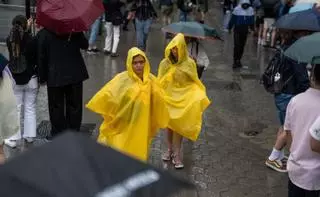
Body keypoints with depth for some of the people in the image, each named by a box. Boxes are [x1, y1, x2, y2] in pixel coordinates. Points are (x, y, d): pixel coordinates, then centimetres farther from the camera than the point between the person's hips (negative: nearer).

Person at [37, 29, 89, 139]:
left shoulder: (43, 34, -6)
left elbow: (41, 58, -4)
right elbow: (85, 45, 4)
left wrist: (42, 78, 5)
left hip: (55, 77, -2)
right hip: (76, 75, 2)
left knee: (57, 107, 10)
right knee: (74, 105, 12)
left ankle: (58, 135, 17)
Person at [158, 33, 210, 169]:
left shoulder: (189, 64, -7)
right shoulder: (164, 64, -3)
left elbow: (195, 83, -2)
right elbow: (159, 83, 0)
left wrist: (200, 96, -17)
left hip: (183, 99, -2)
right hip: (168, 98, 2)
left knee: (178, 126, -3)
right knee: (168, 125, 11)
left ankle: (176, 155, 6)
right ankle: (170, 150, 29)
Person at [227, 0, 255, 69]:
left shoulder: (251, 10, 0)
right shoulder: (237, 9, -10)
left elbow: (252, 20, 10)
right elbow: (232, 19, -3)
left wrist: (252, 28, 17)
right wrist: (229, 28, 3)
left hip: (245, 30, 4)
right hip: (237, 30, -3)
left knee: (242, 46, 9)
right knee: (237, 45, -11)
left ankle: (238, 60, 21)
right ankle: (235, 61, -7)